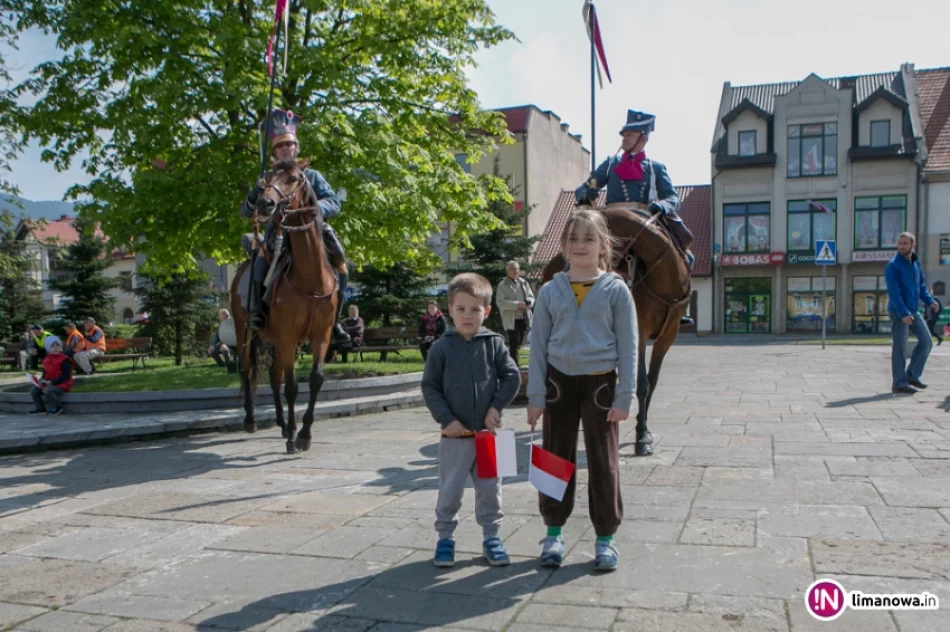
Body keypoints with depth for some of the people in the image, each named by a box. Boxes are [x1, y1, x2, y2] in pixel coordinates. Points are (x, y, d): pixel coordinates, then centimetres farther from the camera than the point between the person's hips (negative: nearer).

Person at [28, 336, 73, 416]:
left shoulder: (64, 360, -14)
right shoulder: (46, 360, 10)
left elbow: (66, 376, -20)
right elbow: (45, 373, 20)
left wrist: (51, 382, -23)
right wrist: (42, 380, -4)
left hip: (62, 385, -8)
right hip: (48, 384, 8)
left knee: (47, 390, -33)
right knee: (34, 390, -4)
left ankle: (56, 408, -13)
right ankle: (41, 408, 8)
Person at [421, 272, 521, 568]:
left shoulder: (494, 343, -2)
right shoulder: (442, 347, -5)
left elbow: (512, 377, 1)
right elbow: (429, 387, -2)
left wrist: (496, 407, -10)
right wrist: (446, 419, -10)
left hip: (488, 432, 1)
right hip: (455, 434, -1)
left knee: (490, 489, 12)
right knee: (450, 490, 8)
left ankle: (491, 536, 27)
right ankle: (445, 538, 24)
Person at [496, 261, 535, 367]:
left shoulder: (524, 283, 12)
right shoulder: (503, 285, -5)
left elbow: (531, 297, 12)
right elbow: (500, 302, -15)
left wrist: (528, 303, -13)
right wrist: (517, 304, -22)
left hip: (524, 318, 5)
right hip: (511, 319, -5)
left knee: (520, 342, 13)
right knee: (514, 342, -10)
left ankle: (513, 359, 30)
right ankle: (514, 362, 1)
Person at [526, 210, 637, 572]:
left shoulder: (615, 290, -2)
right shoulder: (550, 291, 2)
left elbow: (628, 347, -2)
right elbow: (538, 345, 3)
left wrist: (624, 398, -8)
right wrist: (535, 396, -1)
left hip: (600, 382, -2)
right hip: (559, 381, 2)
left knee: (603, 462, 6)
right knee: (556, 458, 9)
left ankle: (605, 538, 19)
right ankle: (553, 532, 23)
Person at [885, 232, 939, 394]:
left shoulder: (916, 263, 11)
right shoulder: (893, 265, -11)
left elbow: (921, 285, 19)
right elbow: (893, 292, -17)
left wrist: (930, 301, 2)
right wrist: (903, 313, -24)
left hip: (914, 311, 7)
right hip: (899, 313, -7)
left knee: (926, 342, 8)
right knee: (900, 347, -3)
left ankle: (912, 375, 20)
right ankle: (899, 383, 4)